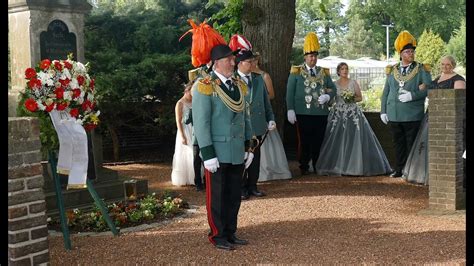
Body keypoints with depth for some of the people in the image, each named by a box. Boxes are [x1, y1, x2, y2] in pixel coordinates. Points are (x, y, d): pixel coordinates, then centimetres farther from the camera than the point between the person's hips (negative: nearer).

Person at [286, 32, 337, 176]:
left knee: (319, 141, 6)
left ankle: (318, 167, 16)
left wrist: (327, 96, -9)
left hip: (321, 114, 3)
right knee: (304, 141, 0)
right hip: (303, 113, -3)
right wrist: (290, 110, -9)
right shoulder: (296, 72, 4)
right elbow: (290, 92, 0)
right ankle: (304, 167, 10)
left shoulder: (324, 72, 14)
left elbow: (333, 88, 13)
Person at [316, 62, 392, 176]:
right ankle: (337, 166, 2)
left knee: (354, 140, -6)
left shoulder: (353, 83, 6)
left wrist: (353, 99, -9)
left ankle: (354, 166, 0)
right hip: (338, 114, 0)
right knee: (337, 141, -4)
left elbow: (360, 97, 8)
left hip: (353, 113, 0)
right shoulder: (334, 84, 7)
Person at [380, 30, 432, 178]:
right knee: (398, 144, 10)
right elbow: (385, 92, 13)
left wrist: (412, 95, -19)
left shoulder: (421, 69, 1)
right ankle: (399, 169, 19)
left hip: (413, 115, -3)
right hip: (394, 115, 3)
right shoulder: (392, 71, 10)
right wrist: (383, 111, 7)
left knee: (412, 144, 3)